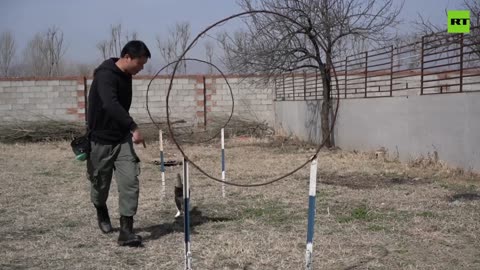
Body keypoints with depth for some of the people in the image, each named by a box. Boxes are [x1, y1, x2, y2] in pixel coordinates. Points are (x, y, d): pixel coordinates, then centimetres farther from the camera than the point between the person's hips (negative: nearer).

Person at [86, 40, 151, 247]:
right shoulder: (105, 75, -21)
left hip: (122, 138, 6)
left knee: (130, 182, -8)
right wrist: (133, 127, -46)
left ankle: (126, 231, -6)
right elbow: (111, 105, -38)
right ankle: (101, 212, 44)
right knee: (100, 183, 12)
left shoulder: (126, 76, 5)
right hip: (101, 140, -6)